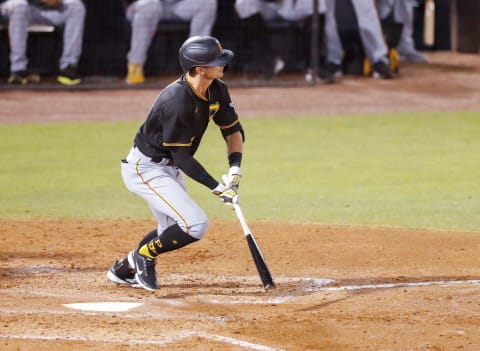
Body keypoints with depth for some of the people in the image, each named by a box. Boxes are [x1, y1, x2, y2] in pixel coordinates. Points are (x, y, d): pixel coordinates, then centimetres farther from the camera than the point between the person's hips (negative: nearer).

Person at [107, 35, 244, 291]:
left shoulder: (217, 91, -6)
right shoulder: (177, 101, -32)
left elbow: (233, 129, 4)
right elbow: (182, 156, -28)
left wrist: (235, 167, -12)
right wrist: (216, 188, -28)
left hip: (169, 170, 10)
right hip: (145, 170, -10)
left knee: (172, 232, 21)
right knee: (196, 225, -18)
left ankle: (124, 269, 35)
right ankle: (144, 256, 2)